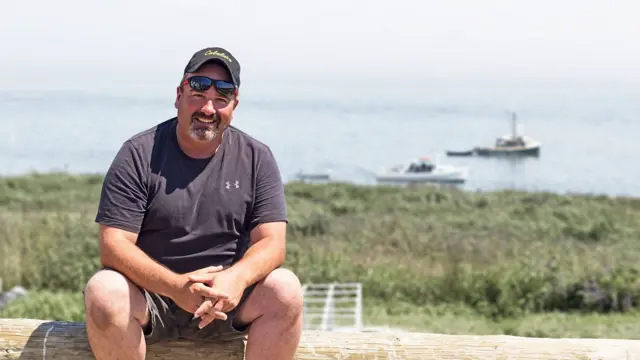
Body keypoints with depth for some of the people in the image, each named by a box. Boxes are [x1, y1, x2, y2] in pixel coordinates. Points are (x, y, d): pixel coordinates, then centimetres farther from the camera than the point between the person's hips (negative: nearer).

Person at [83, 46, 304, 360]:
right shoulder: (139, 155, -3)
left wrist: (237, 279, -29)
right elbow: (113, 245, -12)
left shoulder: (256, 158, 5)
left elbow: (271, 243, -4)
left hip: (227, 301, 2)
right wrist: (176, 286, -30)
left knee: (285, 289, -26)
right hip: (150, 294, -2)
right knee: (103, 292, -32)